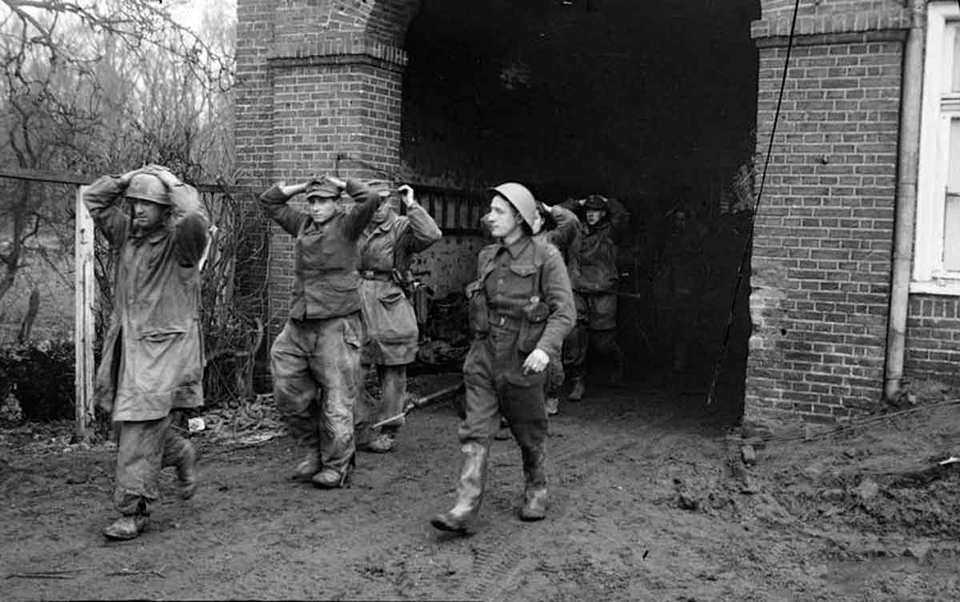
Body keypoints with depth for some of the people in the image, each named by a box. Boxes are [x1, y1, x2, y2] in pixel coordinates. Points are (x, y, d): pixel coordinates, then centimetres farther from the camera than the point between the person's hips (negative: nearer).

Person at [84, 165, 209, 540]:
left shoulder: (177, 240, -10)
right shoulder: (125, 233, 9)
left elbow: (194, 221, -31)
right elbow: (93, 199, 13)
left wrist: (173, 183, -15)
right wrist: (129, 178, 3)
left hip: (164, 347, -7)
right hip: (125, 342, 7)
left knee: (141, 429, -8)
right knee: (122, 422, 14)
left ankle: (134, 511, 1)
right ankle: (181, 456, 39)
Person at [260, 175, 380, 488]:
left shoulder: (345, 225, -1)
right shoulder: (303, 225, 14)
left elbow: (371, 199, -16)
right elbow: (269, 201, 23)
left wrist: (342, 183, -2)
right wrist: (303, 186, 14)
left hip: (336, 324, -6)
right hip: (298, 325, 6)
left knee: (336, 399, -1)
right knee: (287, 392, 9)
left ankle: (337, 466, 12)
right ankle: (314, 450, 27)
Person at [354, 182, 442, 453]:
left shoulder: (403, 228, -1)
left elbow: (432, 235, -20)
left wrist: (412, 205, -15)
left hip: (390, 305, -4)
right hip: (356, 301, 4)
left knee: (392, 373, 5)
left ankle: (388, 431, 20)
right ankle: (363, 429, 10)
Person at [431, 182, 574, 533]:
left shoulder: (545, 257, -9)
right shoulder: (487, 257, 8)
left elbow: (564, 311, -14)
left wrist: (545, 347, -28)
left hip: (523, 361, -4)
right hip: (484, 355, 5)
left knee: (529, 432, 12)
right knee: (474, 431, -4)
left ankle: (536, 493, 34)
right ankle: (465, 507, -4)